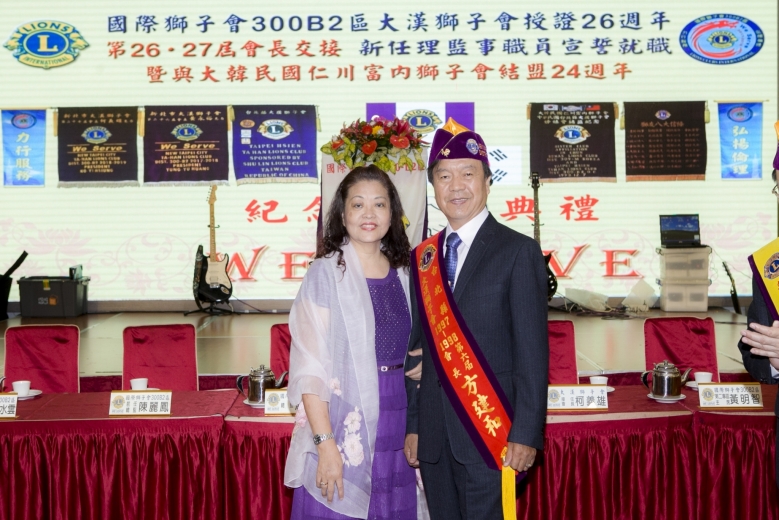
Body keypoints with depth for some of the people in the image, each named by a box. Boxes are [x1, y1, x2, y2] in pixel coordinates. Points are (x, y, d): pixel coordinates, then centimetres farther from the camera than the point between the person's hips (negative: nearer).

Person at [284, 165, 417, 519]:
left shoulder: (402, 272, 8)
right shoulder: (326, 273, -7)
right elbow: (309, 367, -12)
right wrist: (325, 444, -18)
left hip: (396, 423, 5)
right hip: (344, 426, -5)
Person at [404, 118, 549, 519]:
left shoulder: (518, 251, -5)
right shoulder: (422, 257, 9)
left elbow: (532, 351, -9)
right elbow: (417, 347, 11)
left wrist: (525, 434, -13)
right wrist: (411, 425, 9)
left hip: (491, 433, -5)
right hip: (434, 436, 5)